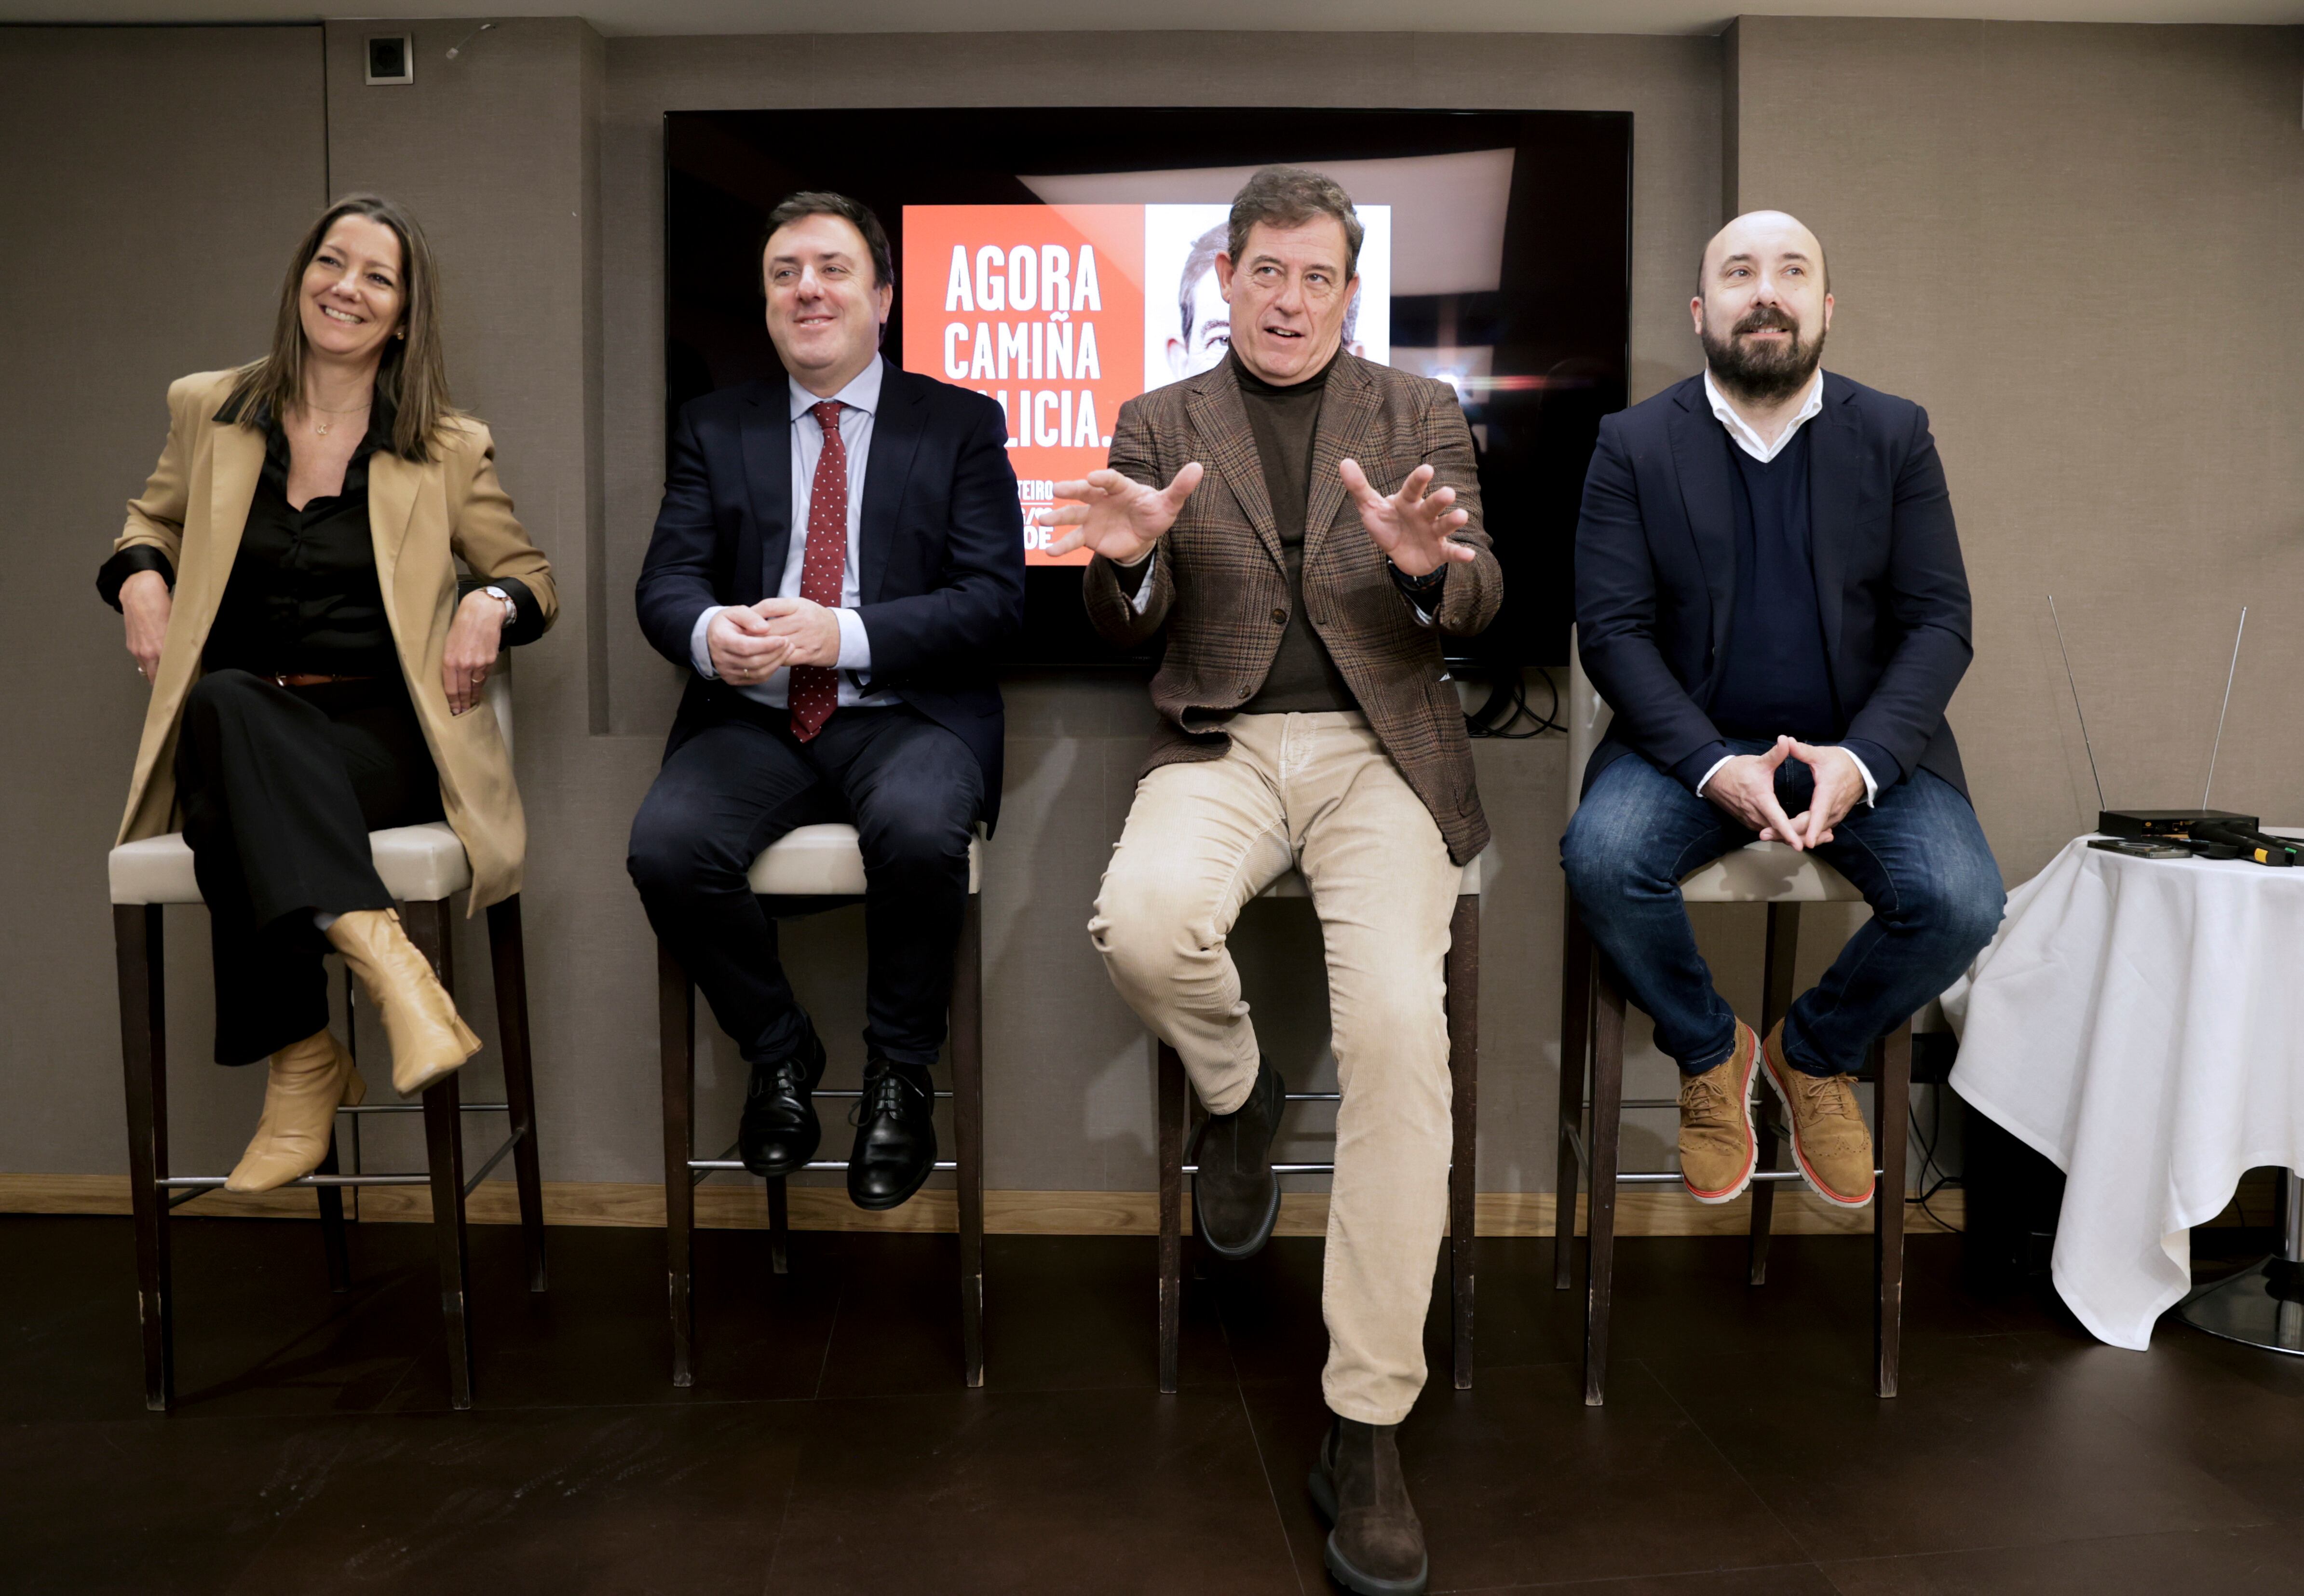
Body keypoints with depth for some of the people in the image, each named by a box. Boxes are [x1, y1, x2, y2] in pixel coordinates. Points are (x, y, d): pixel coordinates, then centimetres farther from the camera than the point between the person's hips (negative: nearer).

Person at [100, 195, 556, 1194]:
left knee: (237, 804, -35)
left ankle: (303, 1065, -29)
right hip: (234, 729, 2)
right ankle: (385, 963, -39)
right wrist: (140, 579, 6)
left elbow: (534, 579, 15)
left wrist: (492, 603, -9)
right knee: (224, 700, -37)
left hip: (379, 735, -2)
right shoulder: (209, 411, 15)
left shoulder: (449, 448, 9)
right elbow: (149, 526, 29)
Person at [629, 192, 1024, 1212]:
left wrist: (844, 635, -19)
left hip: (906, 714, -2)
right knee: (665, 845, -26)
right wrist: (709, 633, -20)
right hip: (754, 717, 3)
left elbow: (993, 599, -4)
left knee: (918, 830, -35)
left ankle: (899, 1077, -8)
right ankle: (779, 1055, 1)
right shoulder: (715, 428, 16)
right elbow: (666, 581, 7)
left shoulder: (962, 425, 8)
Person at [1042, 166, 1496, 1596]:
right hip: (1223, 746, 1)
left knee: (1401, 1024, -25)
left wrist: (1427, 565, -21)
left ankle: (1369, 1428, -14)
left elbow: (1479, 607, 4)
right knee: (1141, 920, -34)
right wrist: (1127, 558, -18)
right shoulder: (1160, 422, 15)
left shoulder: (1420, 412, 14)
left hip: (1380, 749, 0)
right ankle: (1237, 1092, 4)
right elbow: (1127, 629, 7)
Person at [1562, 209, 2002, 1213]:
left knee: (1961, 902, -24)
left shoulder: (1896, 436, 5)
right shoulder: (1633, 444, 1)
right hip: (1691, 742, -1)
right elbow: (1612, 628, -6)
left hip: (1861, 743, 1)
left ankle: (1816, 1053, 10)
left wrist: (1862, 760, -20)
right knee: (1599, 860, -30)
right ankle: (1708, 1053, 2)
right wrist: (1712, 767, -21)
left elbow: (1939, 620, -1)